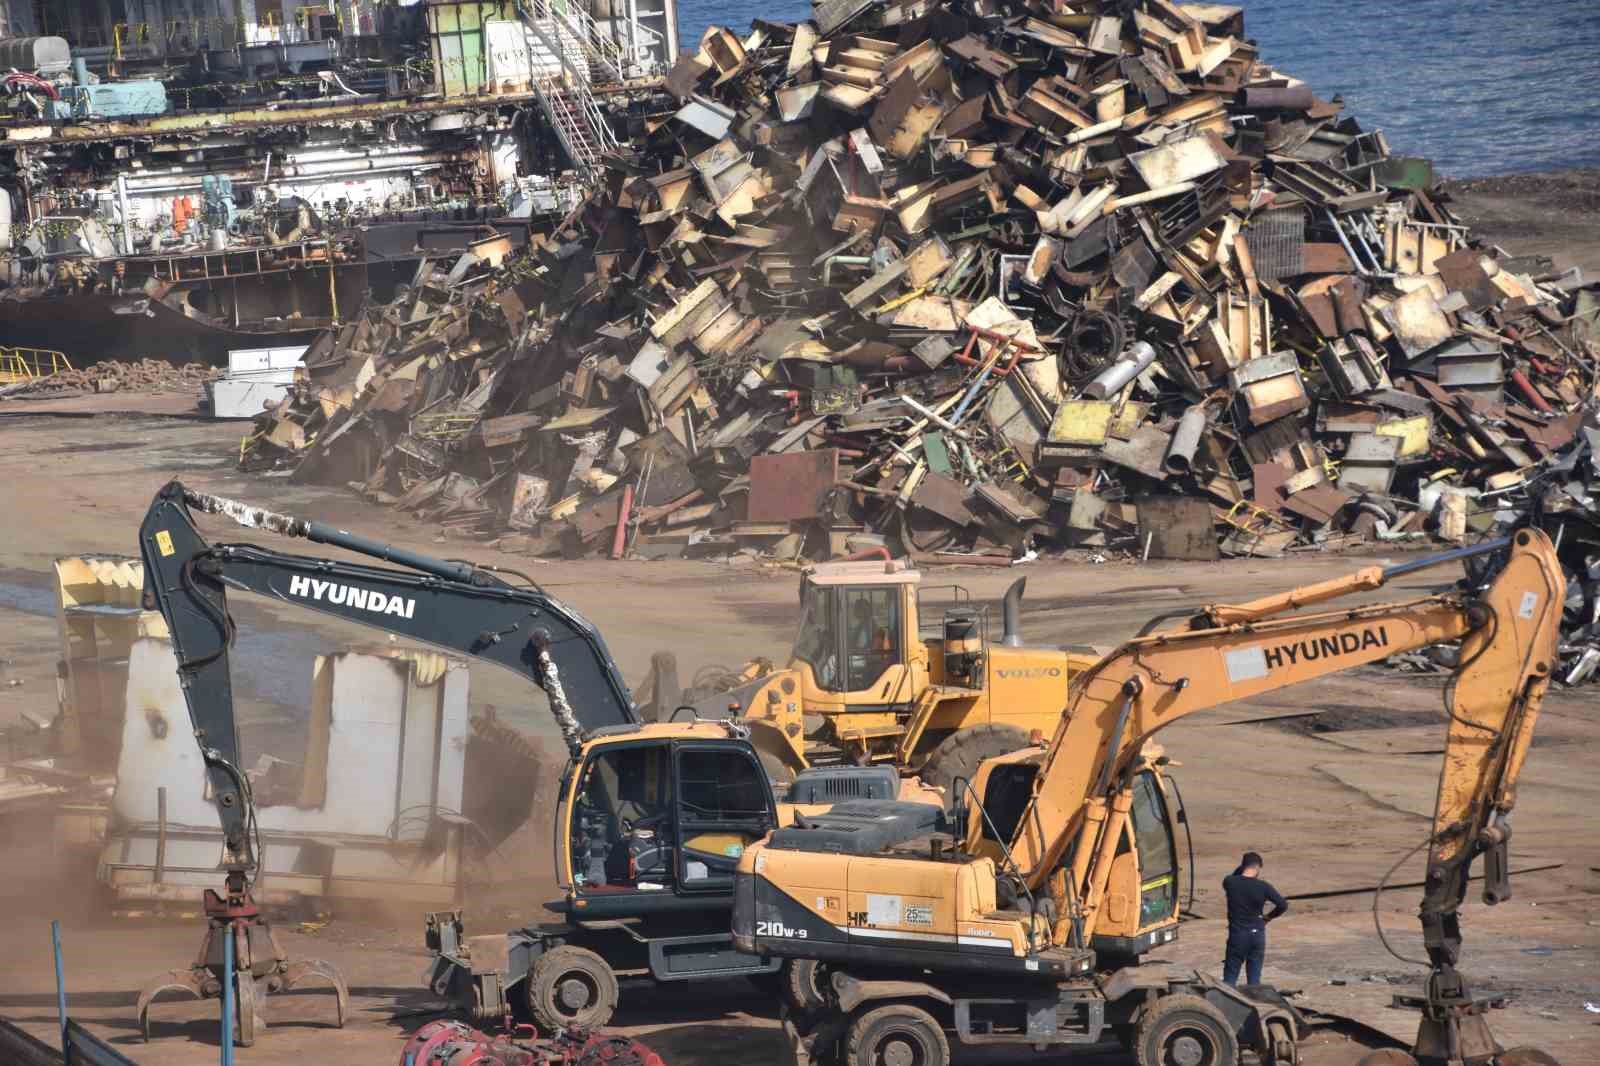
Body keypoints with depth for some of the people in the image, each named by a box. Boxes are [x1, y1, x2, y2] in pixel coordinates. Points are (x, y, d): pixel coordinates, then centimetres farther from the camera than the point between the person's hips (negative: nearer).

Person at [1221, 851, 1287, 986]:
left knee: (1230, 976, 6)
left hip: (1237, 934, 0)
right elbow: (1283, 905, -9)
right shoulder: (1263, 887, -10)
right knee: (1254, 977, 10)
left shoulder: (1230, 882, -8)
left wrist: (1240, 868, 7)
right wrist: (1268, 917, 6)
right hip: (1257, 934, 0)